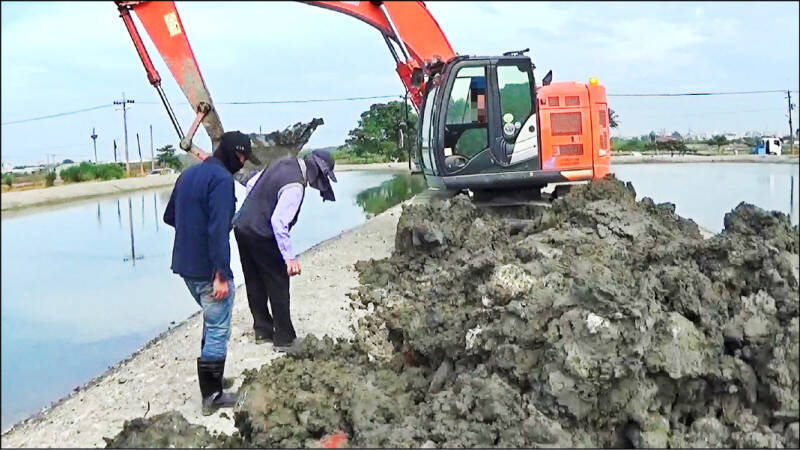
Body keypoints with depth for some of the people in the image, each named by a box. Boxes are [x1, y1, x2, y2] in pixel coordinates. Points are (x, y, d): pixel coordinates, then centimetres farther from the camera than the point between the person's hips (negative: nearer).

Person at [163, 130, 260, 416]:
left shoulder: (188, 174, 12)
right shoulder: (222, 178, -16)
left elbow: (169, 216, 21)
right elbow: (219, 229, -24)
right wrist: (221, 274, -24)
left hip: (184, 266, 9)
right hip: (209, 270, -9)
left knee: (212, 322, 24)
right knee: (218, 330, 1)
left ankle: (211, 379, 31)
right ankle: (212, 396, 8)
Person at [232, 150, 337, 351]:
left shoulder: (284, 163, 5)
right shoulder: (295, 186, -22)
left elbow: (251, 184, 16)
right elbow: (279, 221, -27)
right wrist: (290, 257, -26)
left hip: (241, 226, 9)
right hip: (261, 236, -9)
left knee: (254, 283, 18)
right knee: (278, 285, 2)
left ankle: (262, 330, 30)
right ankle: (284, 339, 9)